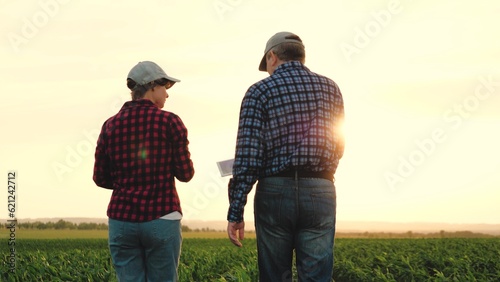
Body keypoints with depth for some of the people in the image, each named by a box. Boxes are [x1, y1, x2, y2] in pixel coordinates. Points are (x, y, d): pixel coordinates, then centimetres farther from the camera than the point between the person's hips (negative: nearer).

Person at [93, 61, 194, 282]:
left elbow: (101, 178, 8)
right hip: (162, 219, -3)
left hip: (122, 220, 3)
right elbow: (185, 174, -2)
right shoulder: (170, 122, -4)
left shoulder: (111, 126, 6)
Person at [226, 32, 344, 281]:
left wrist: (235, 213, -7)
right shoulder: (330, 88, 10)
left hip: (275, 192, -2)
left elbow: (247, 155, -8)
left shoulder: (259, 91, 0)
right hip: (320, 194, 2)